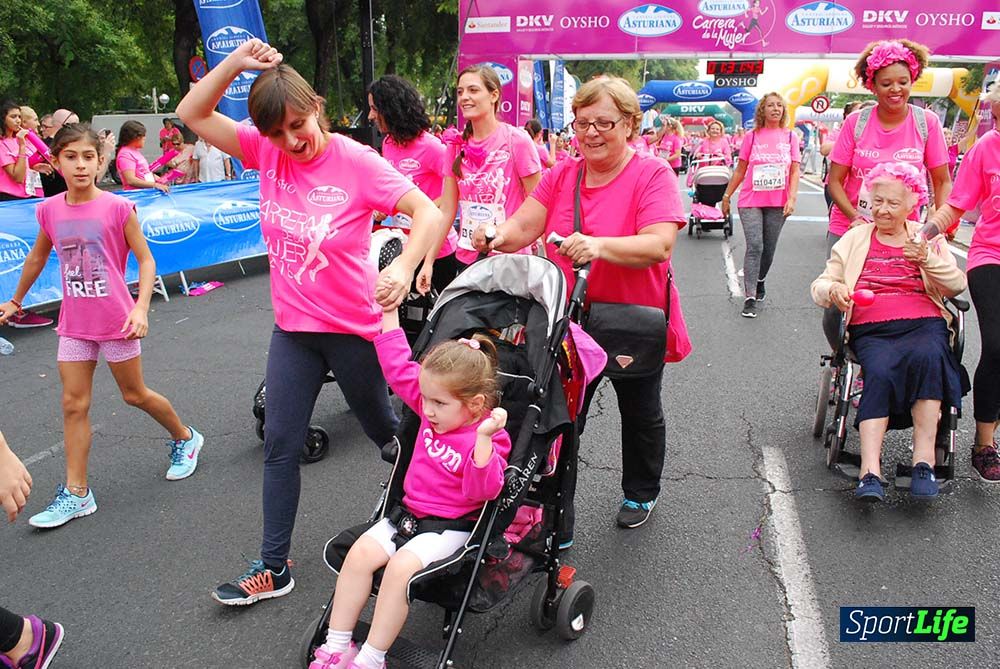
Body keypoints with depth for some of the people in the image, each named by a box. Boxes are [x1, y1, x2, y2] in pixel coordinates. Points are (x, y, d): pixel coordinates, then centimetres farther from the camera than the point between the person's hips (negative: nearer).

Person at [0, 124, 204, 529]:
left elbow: (145, 259, -8)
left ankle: (185, 438, 35)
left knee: (134, 394, 9)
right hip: (74, 323, 4)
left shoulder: (118, 208, -12)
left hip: (116, 320, -4)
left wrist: (141, 307, -20)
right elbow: (37, 258, 17)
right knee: (73, 404, 3)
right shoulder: (50, 210, 0)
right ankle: (76, 494, 11)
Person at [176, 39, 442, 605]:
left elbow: (429, 212, -22)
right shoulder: (267, 151, -3)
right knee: (281, 446, 7)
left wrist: (404, 266, -39)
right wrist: (235, 63, -16)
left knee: (386, 431, 15)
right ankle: (274, 567, 20)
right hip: (293, 326, 5)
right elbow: (192, 114, -3)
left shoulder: (356, 161, -17)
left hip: (354, 325, -4)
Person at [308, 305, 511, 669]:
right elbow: (398, 368, 7)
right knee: (360, 552, -14)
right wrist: (390, 315, 6)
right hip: (410, 511, 7)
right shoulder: (435, 410, 2)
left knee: (401, 566, -28)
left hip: (452, 526, -7)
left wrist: (484, 438, -41)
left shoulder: (489, 438, -17)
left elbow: (483, 490, -28)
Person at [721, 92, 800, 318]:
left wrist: (792, 198, -9)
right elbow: (740, 169, 9)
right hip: (751, 200, -2)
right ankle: (750, 298, -11)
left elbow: (794, 171, 3)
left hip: (777, 203, 2)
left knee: (769, 248, 9)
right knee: (755, 246, -12)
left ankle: (760, 281, 36)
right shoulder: (752, 136, 3)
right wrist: (727, 196, 9)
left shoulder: (789, 137, 6)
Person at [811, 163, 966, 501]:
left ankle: (924, 459, -34)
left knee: (928, 356, -35)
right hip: (871, 330, 0)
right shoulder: (855, 239, 21)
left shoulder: (928, 238, 22)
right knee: (880, 372, -33)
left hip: (924, 324, 0)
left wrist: (927, 258, -6)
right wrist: (833, 289, -9)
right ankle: (870, 471, -40)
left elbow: (957, 286, 11)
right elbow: (820, 286, 15)